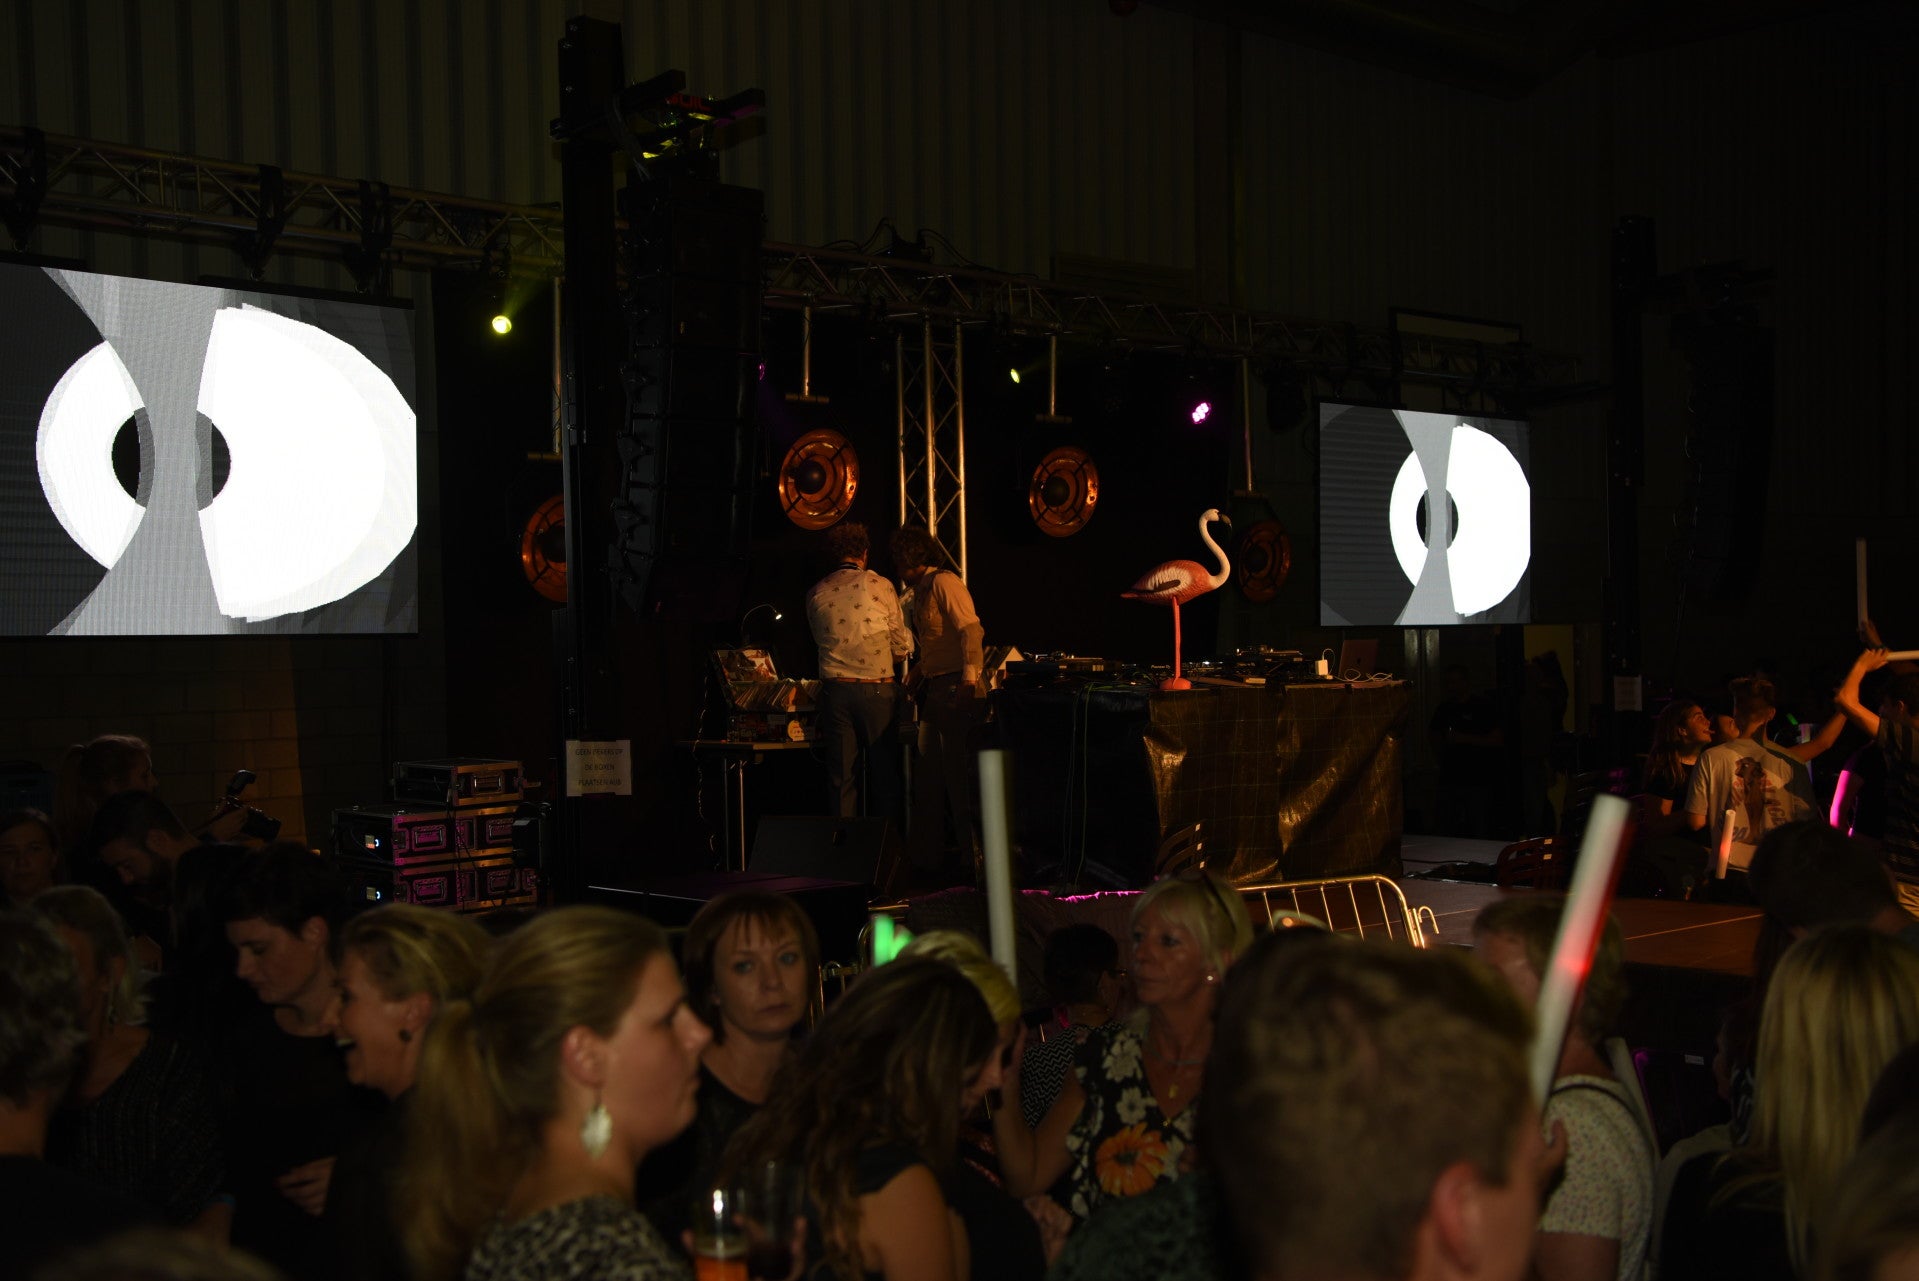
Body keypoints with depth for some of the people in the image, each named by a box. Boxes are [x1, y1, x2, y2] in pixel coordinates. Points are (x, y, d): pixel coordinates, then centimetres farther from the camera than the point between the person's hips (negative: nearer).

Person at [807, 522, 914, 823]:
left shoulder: (816, 594, 7)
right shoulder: (879, 585, -3)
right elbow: (903, 647, 2)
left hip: (835, 689, 3)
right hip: (878, 690, -3)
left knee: (841, 778, 6)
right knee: (884, 773, 3)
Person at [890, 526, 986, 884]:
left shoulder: (944, 582, -9)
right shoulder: (918, 596, 19)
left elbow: (971, 630, -19)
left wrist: (970, 679, -28)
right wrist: (913, 678, 18)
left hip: (957, 690, -10)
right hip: (934, 690, 10)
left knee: (959, 777, -9)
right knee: (927, 777, 12)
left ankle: (976, 863, -4)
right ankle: (926, 858, 19)